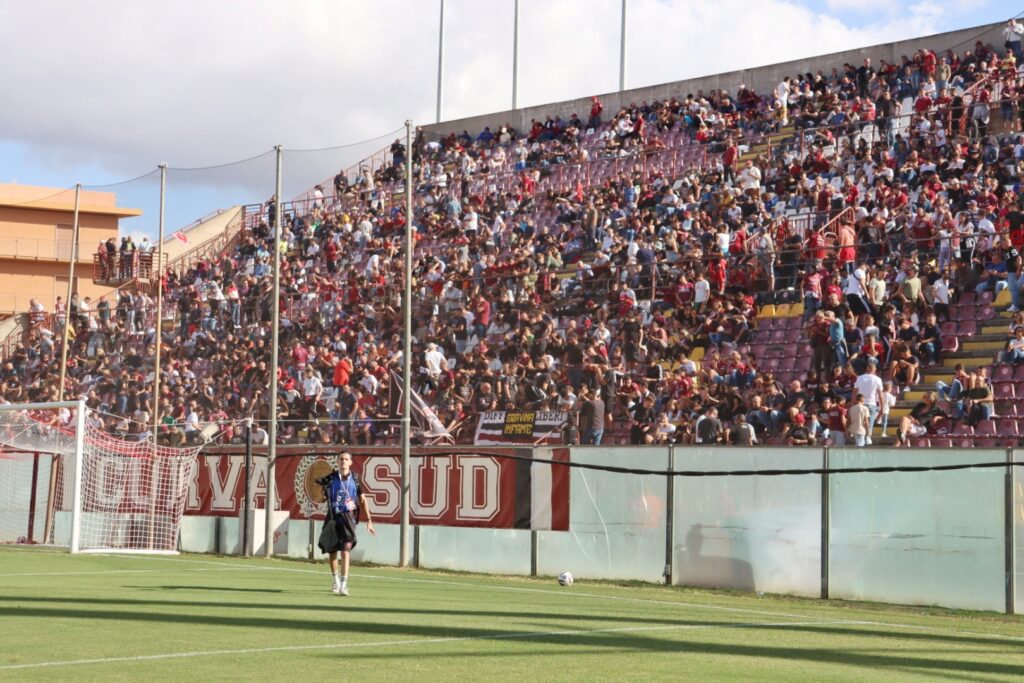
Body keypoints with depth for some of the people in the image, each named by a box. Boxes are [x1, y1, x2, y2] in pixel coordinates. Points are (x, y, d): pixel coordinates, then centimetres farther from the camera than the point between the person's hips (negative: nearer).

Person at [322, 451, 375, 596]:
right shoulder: (330, 478, 2)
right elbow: (321, 497, 7)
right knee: (331, 552, 11)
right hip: (333, 516, 2)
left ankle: (343, 585, -16)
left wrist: (369, 520, 2)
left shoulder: (355, 479, 2)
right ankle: (336, 579, 37)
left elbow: (363, 500, 7)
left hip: (348, 517, -2)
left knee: (345, 550, -16)